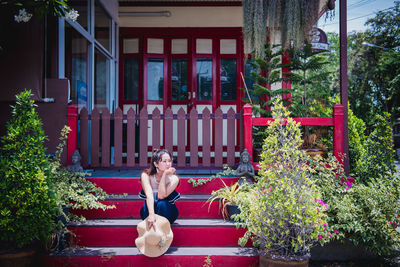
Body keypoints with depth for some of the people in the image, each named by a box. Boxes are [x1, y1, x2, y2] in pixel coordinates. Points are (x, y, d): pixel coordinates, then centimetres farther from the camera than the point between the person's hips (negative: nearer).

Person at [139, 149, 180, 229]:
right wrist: (151, 214, -51)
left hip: (167, 211, 0)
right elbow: (149, 195, -35)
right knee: (152, 201, -34)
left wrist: (164, 175, -35)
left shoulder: (173, 178, -19)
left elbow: (161, 196, -32)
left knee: (162, 203, -34)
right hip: (149, 209, 0)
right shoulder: (146, 175, -19)